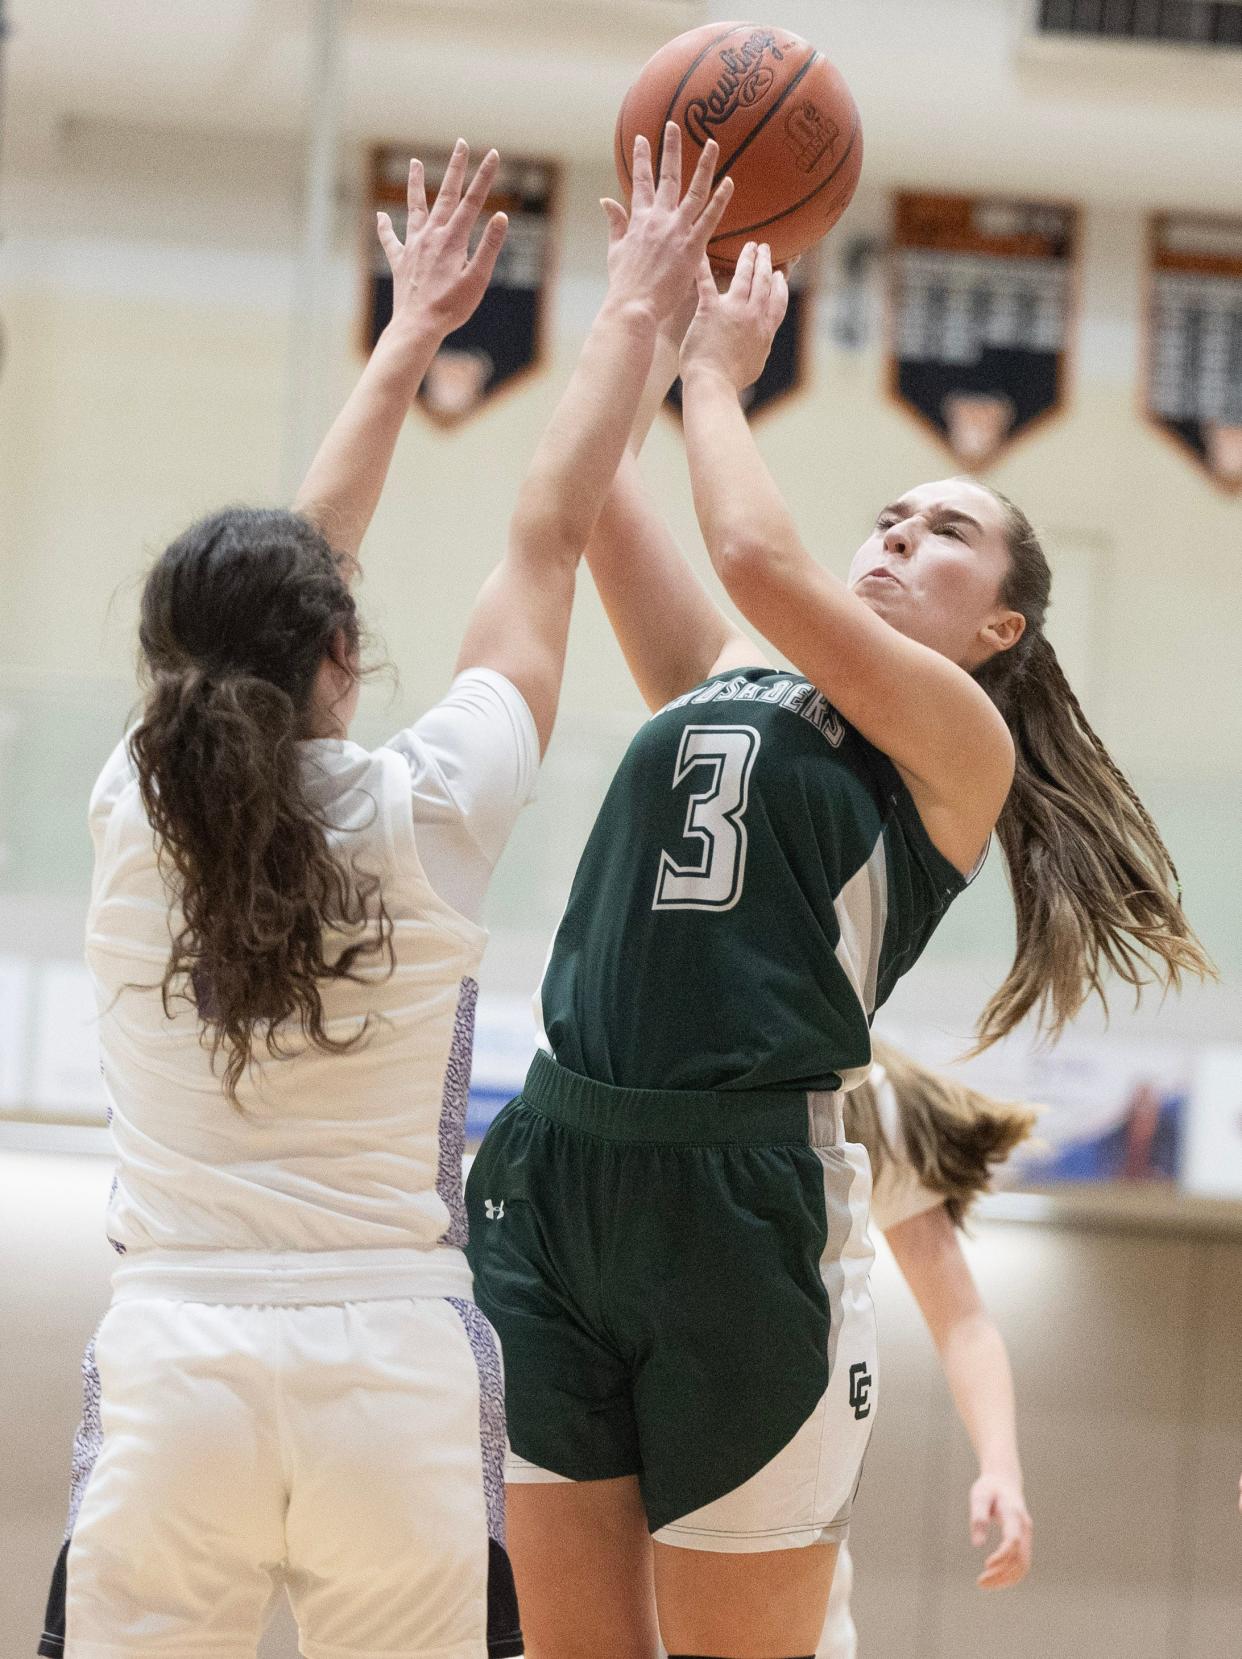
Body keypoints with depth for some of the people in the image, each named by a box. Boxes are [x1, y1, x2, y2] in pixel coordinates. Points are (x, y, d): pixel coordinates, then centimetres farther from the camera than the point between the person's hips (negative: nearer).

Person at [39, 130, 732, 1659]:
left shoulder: (135, 813, 2)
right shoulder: (423, 815, -3)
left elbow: (277, 575, 18)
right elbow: (547, 540, 9)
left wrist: (413, 332, 29)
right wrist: (635, 309, 22)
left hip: (175, 1372, 1)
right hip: (390, 1373, -1)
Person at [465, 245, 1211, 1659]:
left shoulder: (960, 741, 0)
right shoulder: (716, 681, 17)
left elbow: (760, 561, -12)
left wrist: (713, 373, 1)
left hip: (744, 1207, -5)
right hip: (553, 1167, 5)